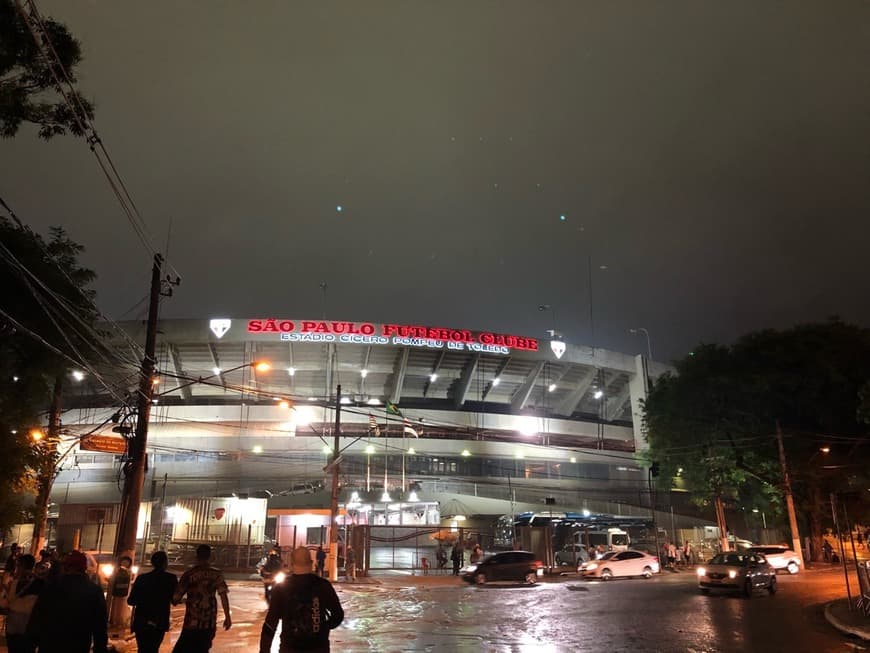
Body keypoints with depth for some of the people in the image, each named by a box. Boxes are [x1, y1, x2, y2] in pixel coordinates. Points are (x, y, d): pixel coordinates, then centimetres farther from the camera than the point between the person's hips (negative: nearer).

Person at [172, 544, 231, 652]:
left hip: (192, 621, -2)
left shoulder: (189, 574, -3)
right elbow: (223, 596, -8)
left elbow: (176, 598, -2)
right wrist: (227, 617, -4)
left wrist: (183, 601, 21)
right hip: (209, 622, 2)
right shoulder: (216, 574, -1)